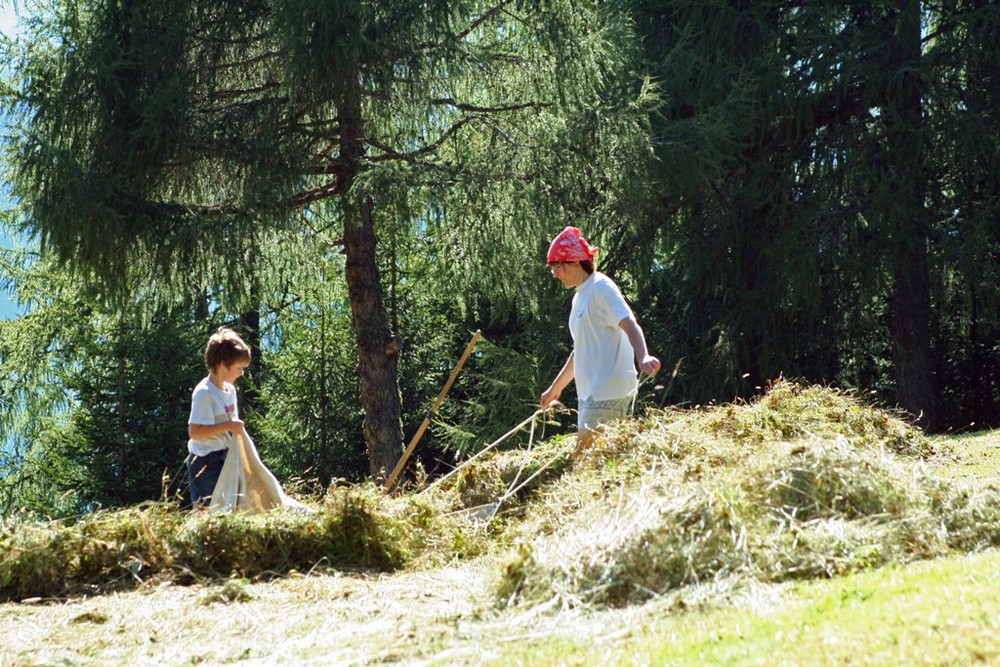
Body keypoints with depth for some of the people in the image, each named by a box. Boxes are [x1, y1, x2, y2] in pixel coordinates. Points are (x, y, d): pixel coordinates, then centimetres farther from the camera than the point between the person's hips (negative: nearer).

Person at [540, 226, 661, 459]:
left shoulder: (600, 288, -9)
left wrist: (643, 357, -41)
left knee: (584, 455, -14)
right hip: (590, 392, 10)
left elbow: (629, 324, -23)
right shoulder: (580, 296, 20)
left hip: (609, 391, -10)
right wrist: (556, 388, 35)